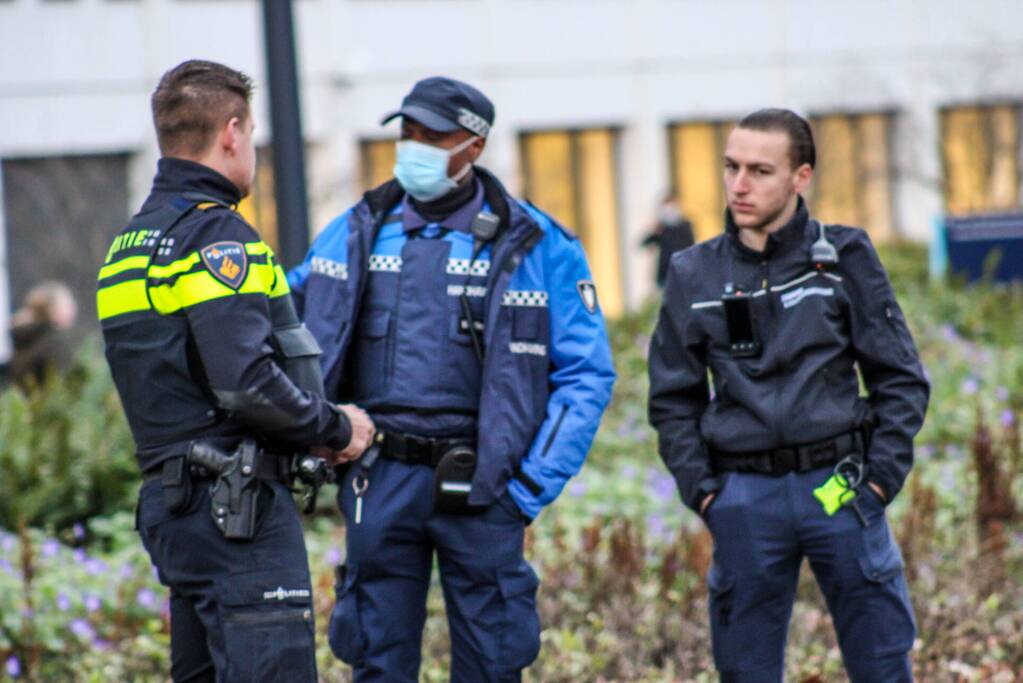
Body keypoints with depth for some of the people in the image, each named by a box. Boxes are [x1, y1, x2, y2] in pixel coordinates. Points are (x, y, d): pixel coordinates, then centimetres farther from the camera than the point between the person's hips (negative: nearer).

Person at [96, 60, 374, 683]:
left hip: (169, 499, 10)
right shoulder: (217, 237, -12)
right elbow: (248, 384, -22)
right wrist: (335, 429, -6)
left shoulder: (130, 244, 17)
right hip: (237, 509, -10)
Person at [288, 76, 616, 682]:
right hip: (380, 482, 2)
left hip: (478, 485, -2)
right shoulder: (359, 233, 7)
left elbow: (587, 374, -1)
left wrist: (535, 484, -8)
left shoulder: (534, 244, -1)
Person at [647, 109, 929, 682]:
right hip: (745, 499, 2)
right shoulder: (695, 275, 6)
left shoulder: (844, 258, 2)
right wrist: (702, 490, 3)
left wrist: (880, 478, -4)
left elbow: (902, 380, 5)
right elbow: (673, 399, 13)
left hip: (839, 485, -1)